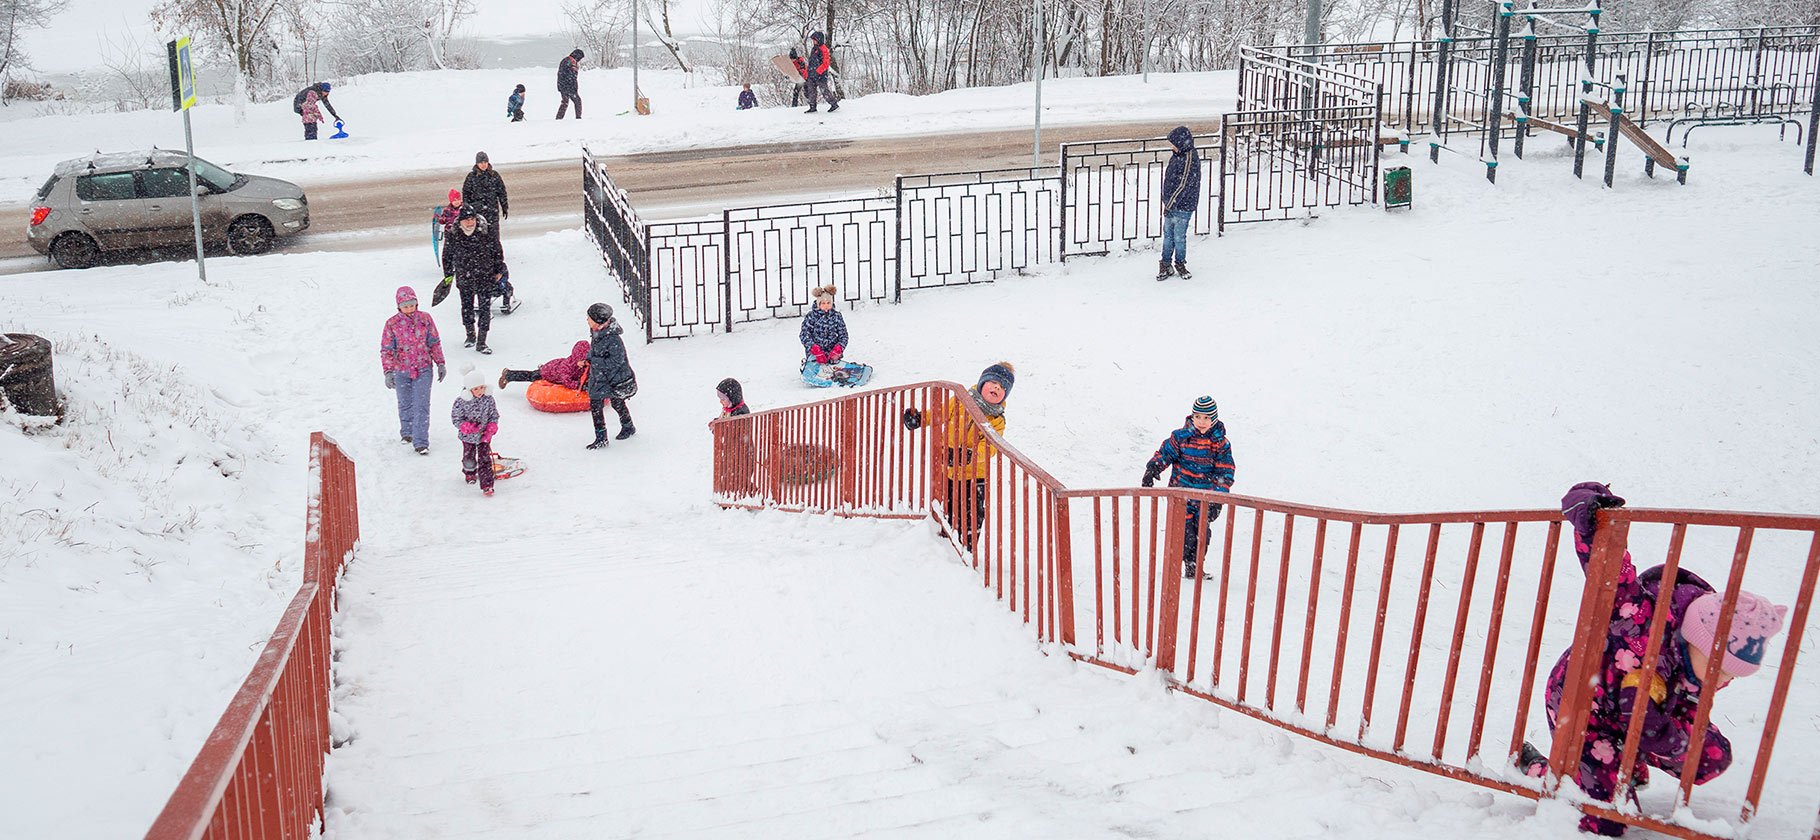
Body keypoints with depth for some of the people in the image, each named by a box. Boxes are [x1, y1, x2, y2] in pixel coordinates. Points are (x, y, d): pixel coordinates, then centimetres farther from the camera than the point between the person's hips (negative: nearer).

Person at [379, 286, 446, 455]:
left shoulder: (425, 318, -4)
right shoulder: (392, 324, -7)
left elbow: (434, 342, 6)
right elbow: (386, 350, -4)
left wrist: (440, 363, 6)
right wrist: (388, 372, -11)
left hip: (423, 369, -1)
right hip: (401, 371, 1)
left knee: (421, 406, -7)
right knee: (405, 404, 17)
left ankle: (421, 442, -6)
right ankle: (406, 433, 39)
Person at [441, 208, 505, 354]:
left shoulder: (486, 237, -11)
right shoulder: (453, 239, -9)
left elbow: (497, 252, 4)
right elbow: (447, 257, 7)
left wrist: (499, 271, 9)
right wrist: (448, 276, 12)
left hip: (485, 280, -1)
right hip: (464, 280, 1)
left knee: (485, 309, -2)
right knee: (467, 308, 15)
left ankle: (481, 342, 7)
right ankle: (471, 335, 37)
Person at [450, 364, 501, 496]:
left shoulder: (488, 399, -11)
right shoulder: (461, 402, -18)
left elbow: (494, 416, -2)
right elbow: (456, 419, -11)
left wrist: (490, 431, -15)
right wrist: (469, 427, -26)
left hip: (484, 436, 0)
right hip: (468, 436, 0)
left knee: (484, 460, -3)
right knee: (469, 459, 18)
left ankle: (487, 485, 0)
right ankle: (469, 474, 49)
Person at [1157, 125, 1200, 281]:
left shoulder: (1190, 159, -19)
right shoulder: (1178, 155, 8)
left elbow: (1184, 185, -20)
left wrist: (1170, 205, -18)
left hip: (1183, 206, -8)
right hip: (1171, 203, 8)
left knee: (1179, 237, 4)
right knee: (1168, 234, 12)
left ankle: (1180, 263, 21)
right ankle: (1165, 264, 21)